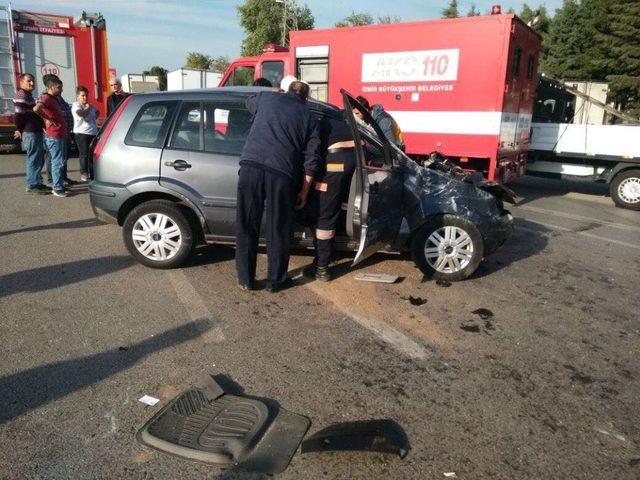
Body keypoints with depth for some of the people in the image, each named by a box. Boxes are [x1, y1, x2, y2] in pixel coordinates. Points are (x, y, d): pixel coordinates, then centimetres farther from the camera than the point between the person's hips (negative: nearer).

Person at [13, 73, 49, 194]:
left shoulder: (28, 95, 20)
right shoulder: (21, 95, -11)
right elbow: (18, 115, -19)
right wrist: (20, 130, -9)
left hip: (37, 132, 10)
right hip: (30, 133, -10)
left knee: (39, 159, 15)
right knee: (34, 159, -6)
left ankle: (38, 183, 23)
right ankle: (32, 186, -1)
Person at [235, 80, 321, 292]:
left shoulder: (267, 98, 17)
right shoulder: (309, 117, 15)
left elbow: (249, 103, 42)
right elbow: (312, 159, 10)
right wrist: (305, 190, 17)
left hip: (251, 165, 1)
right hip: (282, 173, -1)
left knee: (246, 226, 10)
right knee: (278, 229, 11)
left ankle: (245, 279, 18)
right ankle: (275, 280, 21)